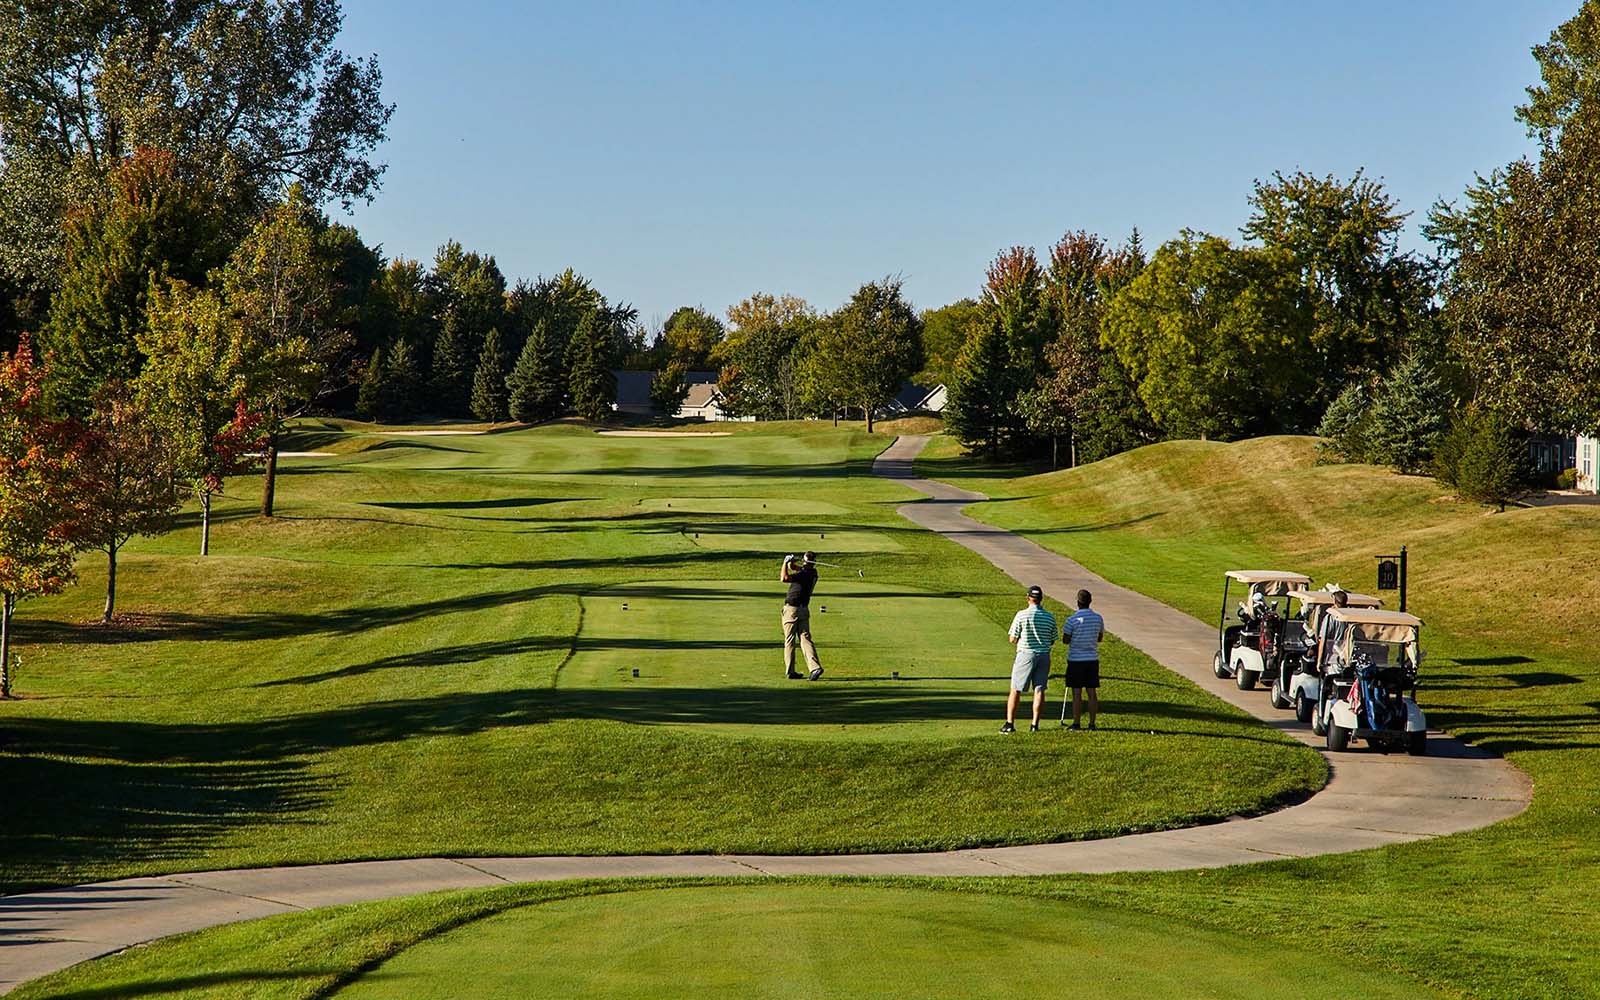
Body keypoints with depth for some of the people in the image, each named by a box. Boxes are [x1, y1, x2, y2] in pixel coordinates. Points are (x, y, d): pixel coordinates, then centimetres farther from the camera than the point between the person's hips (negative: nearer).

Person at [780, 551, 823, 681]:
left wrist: (786, 562, -18)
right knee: (805, 638, 1)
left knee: (790, 641, 3)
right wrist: (792, 561, -2)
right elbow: (792, 567, 19)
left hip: (791, 609, -7)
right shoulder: (812, 573, 9)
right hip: (804, 610, 7)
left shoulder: (804, 574, -19)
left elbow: (784, 578, -29)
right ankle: (815, 666, -16)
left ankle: (790, 672, 6)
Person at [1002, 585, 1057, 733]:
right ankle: (1035, 724, 4)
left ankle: (1010, 723, 3)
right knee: (1039, 690, 6)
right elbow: (1052, 641, 9)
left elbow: (1013, 639, -6)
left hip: (1026, 654, -3)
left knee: (1016, 690, 4)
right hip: (1044, 655, 3)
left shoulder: (1022, 615, -10)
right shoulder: (1050, 617, 2)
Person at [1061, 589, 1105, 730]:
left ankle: (1076, 723, 2)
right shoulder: (1098, 619, 1)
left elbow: (1066, 640, -8)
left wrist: (1064, 633, 12)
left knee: (1077, 693, 0)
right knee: (1092, 692, 6)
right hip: (1093, 659, 4)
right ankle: (1092, 723, 7)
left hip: (1076, 660, -4)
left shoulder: (1072, 620, -13)